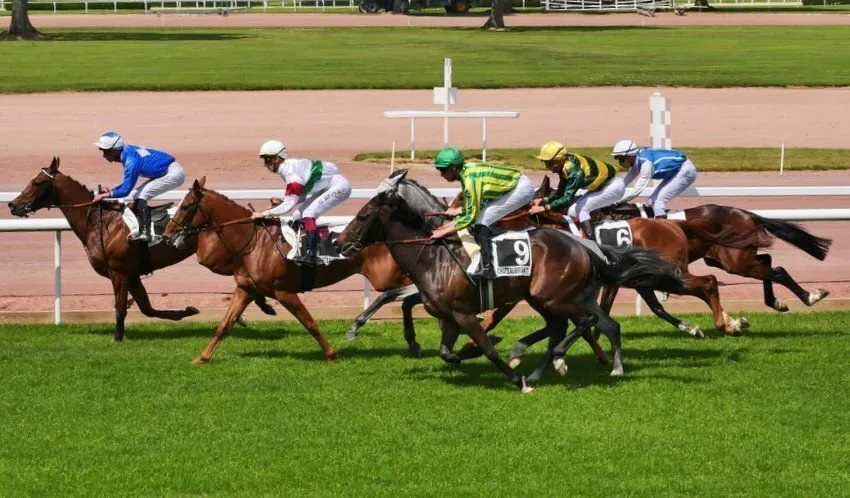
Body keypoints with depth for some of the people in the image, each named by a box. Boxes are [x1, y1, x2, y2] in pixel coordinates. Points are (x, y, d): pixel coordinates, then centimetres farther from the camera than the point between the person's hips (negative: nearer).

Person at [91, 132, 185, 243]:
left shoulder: (131, 161, -26)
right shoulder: (128, 151, 1)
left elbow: (125, 190, -22)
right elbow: (128, 183, 12)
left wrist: (105, 195, -15)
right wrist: (111, 191, 3)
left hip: (174, 174, -10)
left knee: (140, 196, -15)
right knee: (135, 195, 11)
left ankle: (144, 233, -20)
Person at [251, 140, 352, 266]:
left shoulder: (291, 173, -26)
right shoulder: (288, 167, 3)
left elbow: (288, 206, -24)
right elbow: (303, 196, 11)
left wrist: (264, 214, -21)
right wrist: (281, 201, -2)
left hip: (339, 186, -10)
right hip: (327, 188, 10)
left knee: (308, 213, -22)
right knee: (298, 215, 7)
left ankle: (310, 254, -29)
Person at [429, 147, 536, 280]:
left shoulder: (470, 178, -25)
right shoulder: (466, 172, 2)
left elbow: (470, 217, -24)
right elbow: (470, 209, 12)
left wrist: (444, 231, -19)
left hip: (522, 188, -10)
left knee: (480, 222, -14)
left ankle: (487, 269, -17)